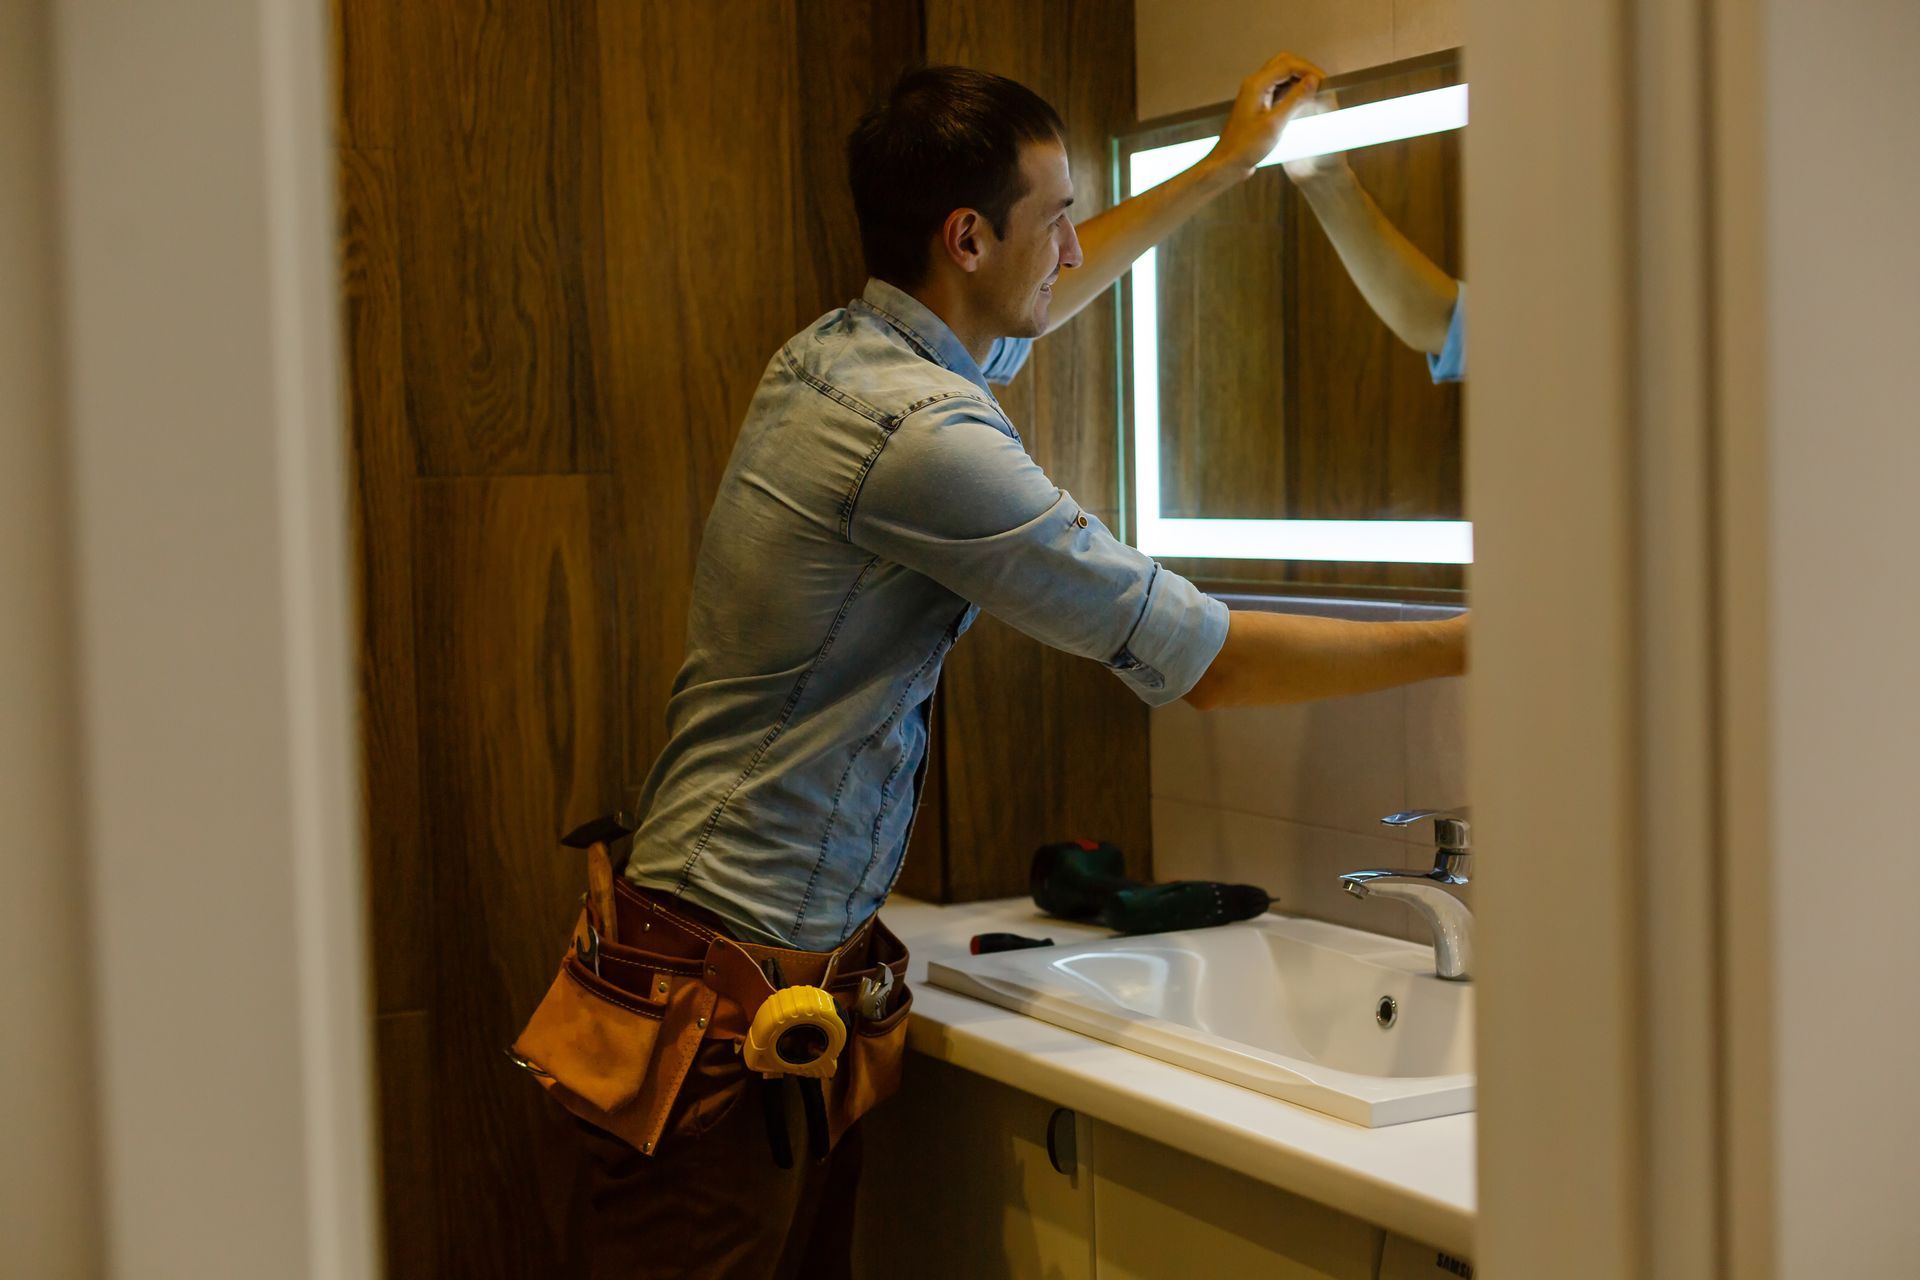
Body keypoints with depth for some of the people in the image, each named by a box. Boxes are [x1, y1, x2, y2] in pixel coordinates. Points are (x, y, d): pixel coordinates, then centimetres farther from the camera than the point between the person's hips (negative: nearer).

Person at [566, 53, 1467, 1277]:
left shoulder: (832, 351, 8)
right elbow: (1207, 657, -17)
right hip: (735, 965, -10)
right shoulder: (925, 436, -22)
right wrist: (1466, 644, -5)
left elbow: (1031, 304, 31)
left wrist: (1227, 164, 37)